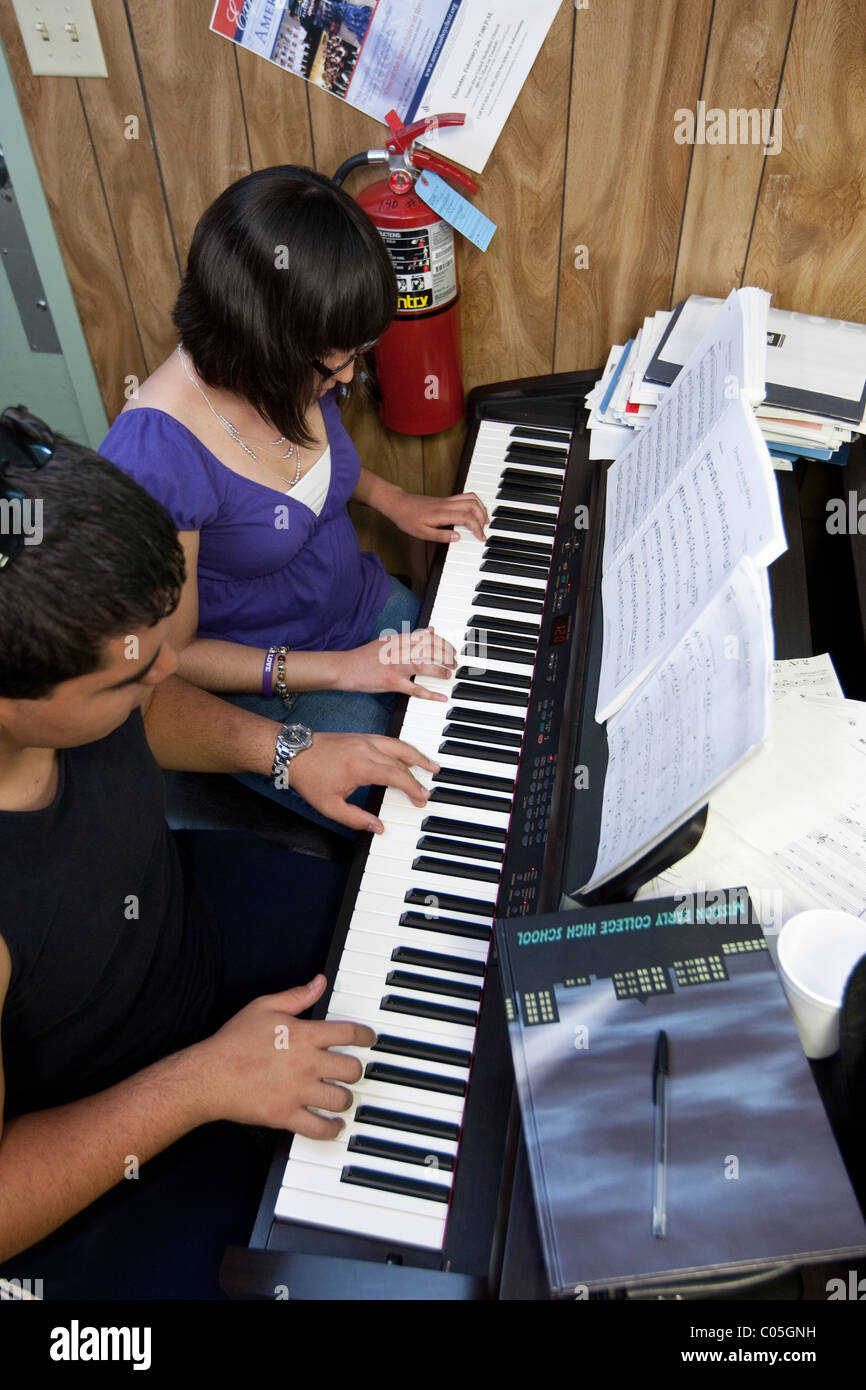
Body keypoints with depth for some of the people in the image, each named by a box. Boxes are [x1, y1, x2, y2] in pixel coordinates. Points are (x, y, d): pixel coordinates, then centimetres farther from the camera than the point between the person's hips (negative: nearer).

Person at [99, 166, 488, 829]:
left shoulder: (297, 375, -11)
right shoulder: (154, 458, -32)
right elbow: (171, 655, -21)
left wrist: (395, 500, 1)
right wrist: (338, 669, -24)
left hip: (375, 609, 7)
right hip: (264, 687, -7)